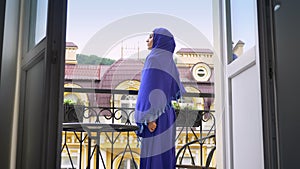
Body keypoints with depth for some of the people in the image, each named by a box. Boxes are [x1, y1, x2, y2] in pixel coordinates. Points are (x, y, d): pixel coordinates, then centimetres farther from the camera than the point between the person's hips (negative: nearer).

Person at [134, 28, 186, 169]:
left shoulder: (155, 59, -11)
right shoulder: (168, 61, 16)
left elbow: (152, 87, -20)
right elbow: (175, 88, 20)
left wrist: (150, 117, -23)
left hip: (156, 114, -9)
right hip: (165, 114, 9)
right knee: (164, 156, 12)